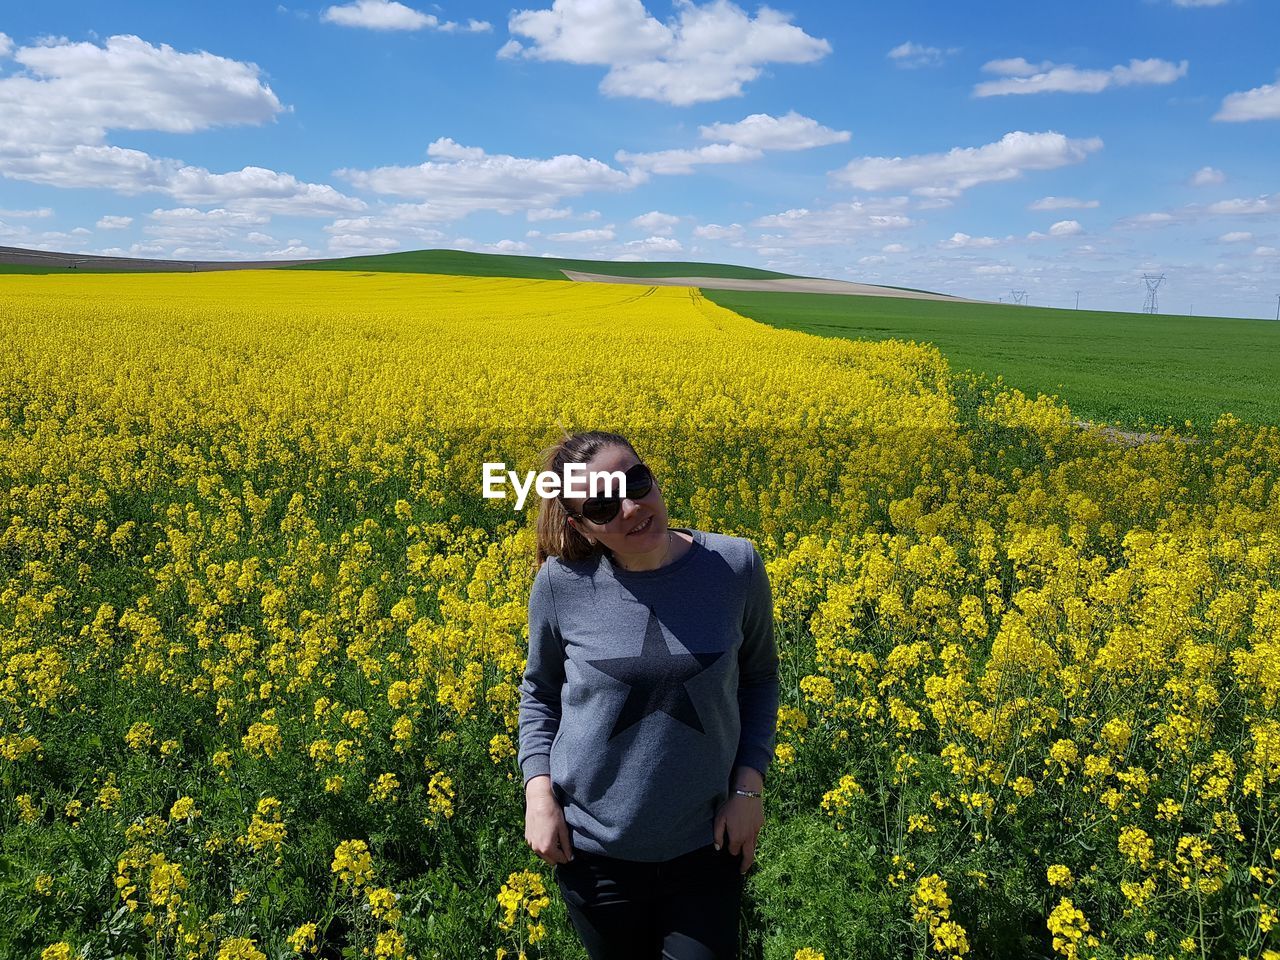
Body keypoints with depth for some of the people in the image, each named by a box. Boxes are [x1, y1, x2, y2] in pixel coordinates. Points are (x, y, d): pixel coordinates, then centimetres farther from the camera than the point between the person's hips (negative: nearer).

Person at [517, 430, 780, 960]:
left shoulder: (736, 566, -14)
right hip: (594, 847, 1)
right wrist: (538, 790, -8)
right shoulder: (562, 583, -15)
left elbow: (758, 680, 3)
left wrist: (749, 785, -6)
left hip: (705, 843, 0)